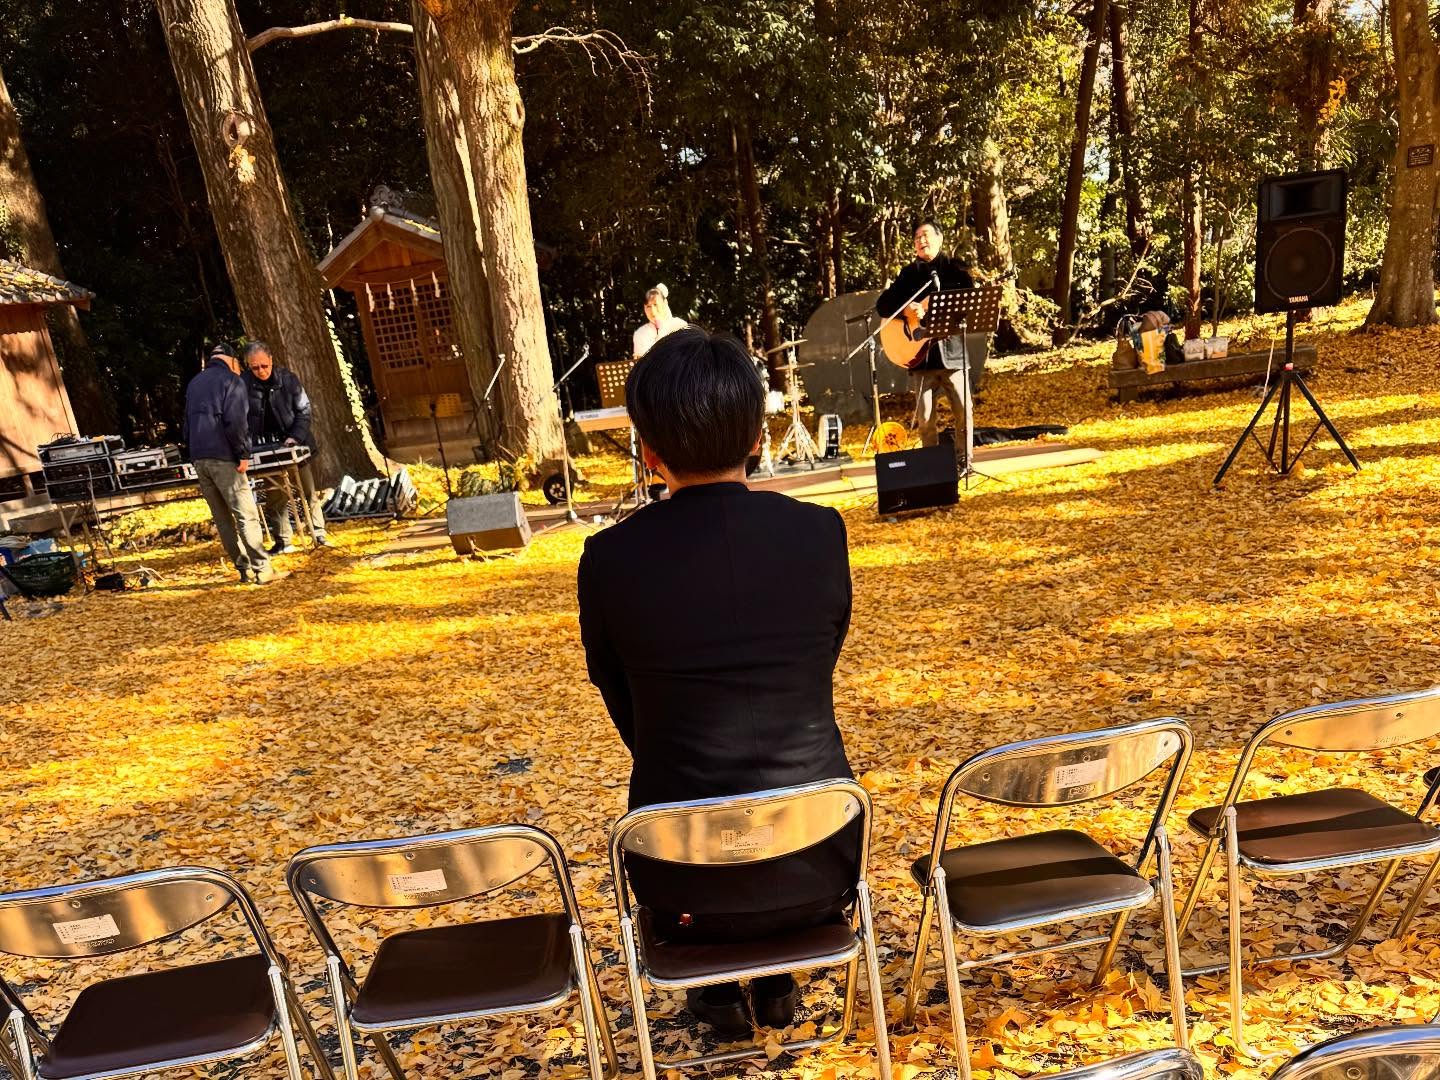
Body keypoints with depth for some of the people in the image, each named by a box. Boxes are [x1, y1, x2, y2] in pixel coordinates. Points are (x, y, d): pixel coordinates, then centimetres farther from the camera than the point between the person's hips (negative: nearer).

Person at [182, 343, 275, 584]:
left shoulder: (194, 383, 22)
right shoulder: (231, 381, -2)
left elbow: (187, 423, 25)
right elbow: (235, 421, -14)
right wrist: (243, 454, -11)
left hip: (198, 459, 7)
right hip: (223, 457, -7)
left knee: (223, 518, 8)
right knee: (246, 514, -7)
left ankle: (244, 569, 10)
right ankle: (262, 569, -10)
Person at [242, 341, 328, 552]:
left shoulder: (288, 378, -7)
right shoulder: (244, 384, -9)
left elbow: (303, 409, -2)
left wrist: (296, 437, -14)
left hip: (294, 444, 0)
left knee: (308, 490, 5)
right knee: (275, 495, 2)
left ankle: (318, 532, 14)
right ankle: (283, 541, 9)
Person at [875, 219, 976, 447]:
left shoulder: (954, 268, 9)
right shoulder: (910, 273, 14)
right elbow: (882, 305, 7)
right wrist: (907, 308, -12)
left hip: (951, 350, -1)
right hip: (922, 353, 2)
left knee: (963, 411, -4)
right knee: (925, 417, 1)